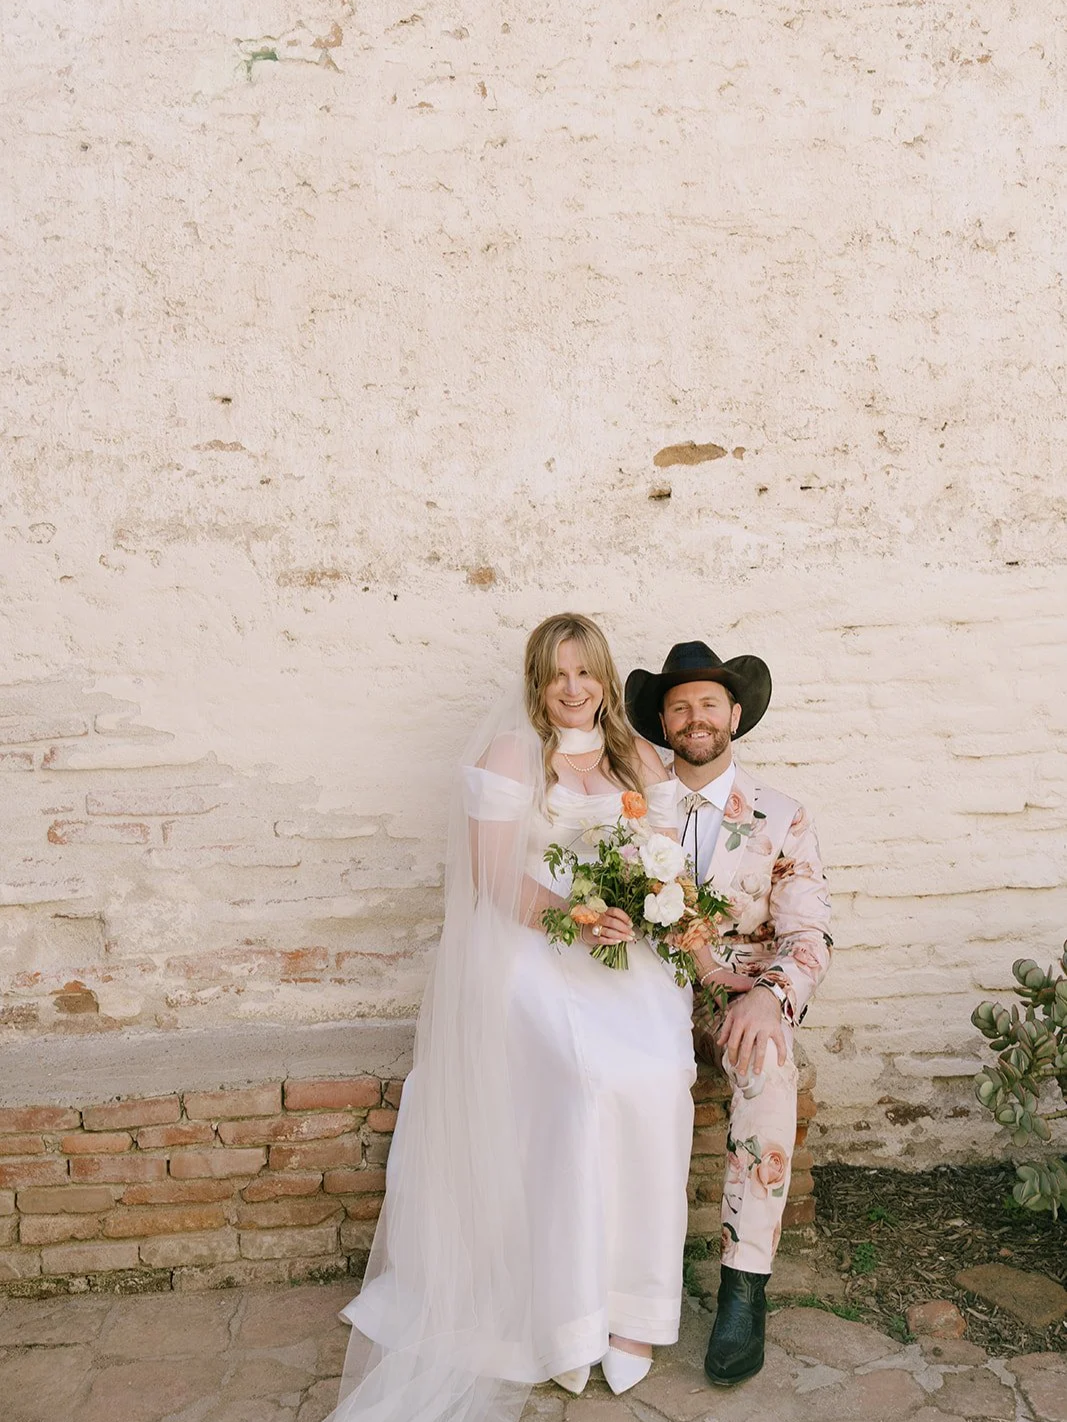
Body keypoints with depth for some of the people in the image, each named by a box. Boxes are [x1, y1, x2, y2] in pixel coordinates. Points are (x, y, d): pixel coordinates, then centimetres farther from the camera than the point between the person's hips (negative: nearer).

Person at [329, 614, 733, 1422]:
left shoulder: (641, 759, 15)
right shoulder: (510, 753, 2)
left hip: (626, 951, 4)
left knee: (657, 1078, -24)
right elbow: (495, 878, -5)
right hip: (533, 950, -3)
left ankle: (632, 1299, -9)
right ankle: (571, 1308, -14)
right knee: (589, 1078, -29)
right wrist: (575, 915, -20)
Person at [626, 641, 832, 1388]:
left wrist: (768, 996, -26)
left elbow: (808, 937, -5)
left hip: (739, 995, -1)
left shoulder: (783, 820, 2)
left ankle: (745, 1285, -26)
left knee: (769, 1061, -34)